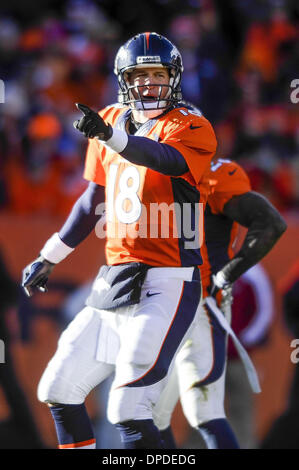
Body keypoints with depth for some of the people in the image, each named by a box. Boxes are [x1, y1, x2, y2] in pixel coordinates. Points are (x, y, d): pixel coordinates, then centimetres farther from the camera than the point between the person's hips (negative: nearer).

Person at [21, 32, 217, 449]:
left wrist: (110, 135, -49)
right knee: (58, 391, 12)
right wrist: (49, 258, 28)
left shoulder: (192, 128, -8)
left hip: (166, 285, -8)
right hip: (114, 282, 8)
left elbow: (166, 159, -31)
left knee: (128, 411, -17)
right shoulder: (112, 121, 13)